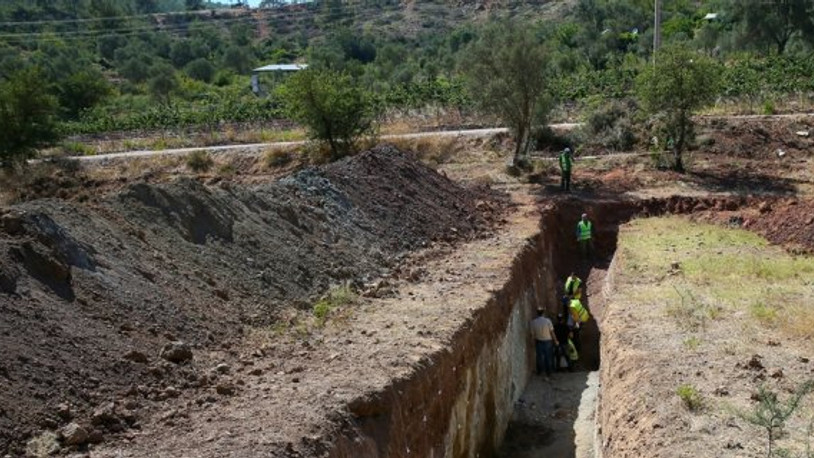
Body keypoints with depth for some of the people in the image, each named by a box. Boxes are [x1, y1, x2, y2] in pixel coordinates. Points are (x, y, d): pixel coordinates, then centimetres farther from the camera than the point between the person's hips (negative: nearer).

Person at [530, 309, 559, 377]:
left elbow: (533, 334, -3)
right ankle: (548, 372, 19)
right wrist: (555, 341, 2)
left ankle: (539, 371, 27)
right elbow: (552, 332, -11)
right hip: (548, 341, -2)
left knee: (540, 357, 17)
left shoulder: (533, 322, -10)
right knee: (549, 357, 11)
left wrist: (535, 344, 9)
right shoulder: (547, 321, -17)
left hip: (539, 342, 2)